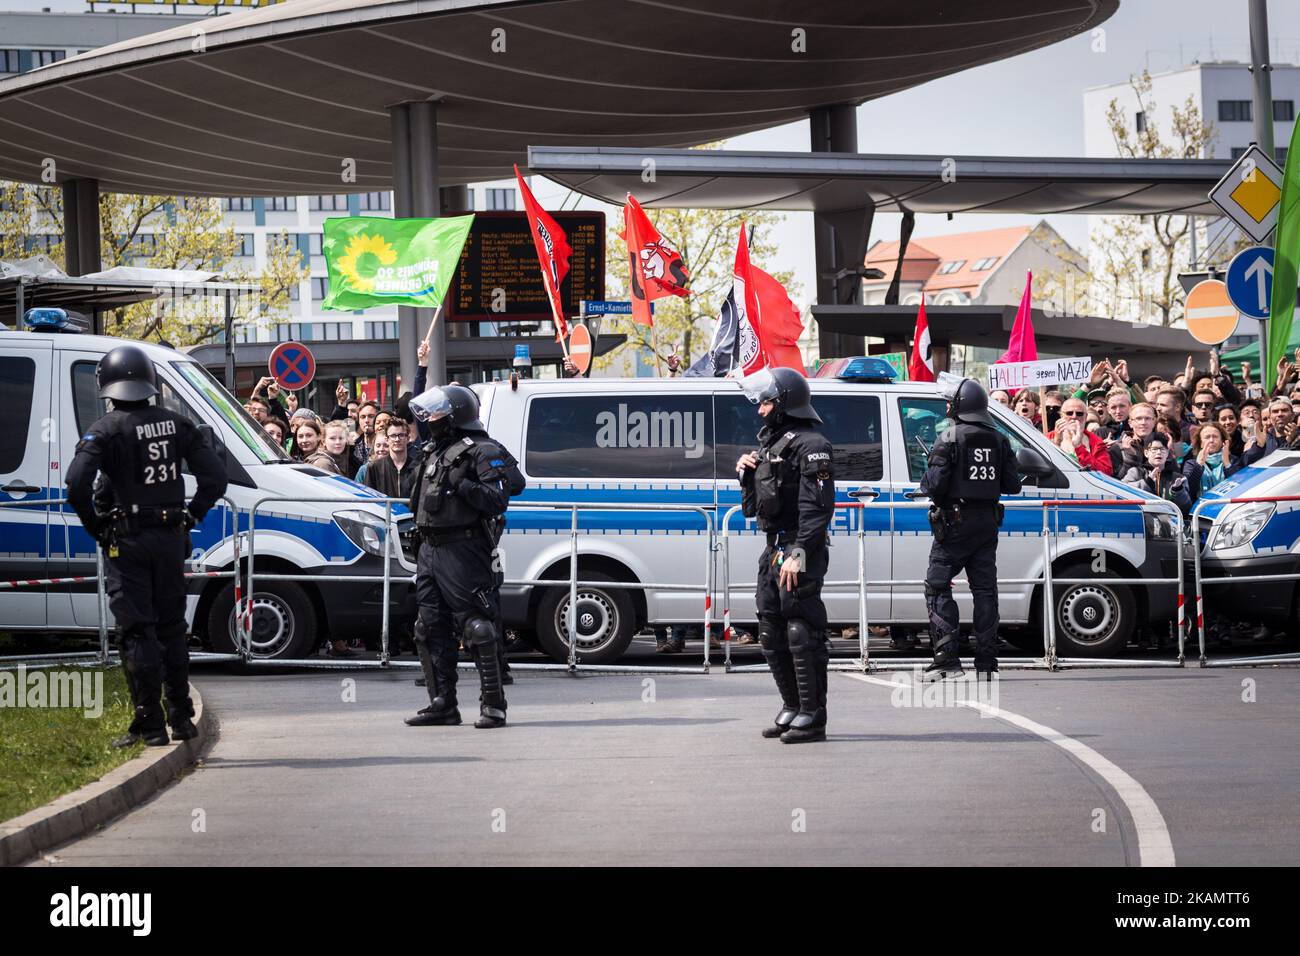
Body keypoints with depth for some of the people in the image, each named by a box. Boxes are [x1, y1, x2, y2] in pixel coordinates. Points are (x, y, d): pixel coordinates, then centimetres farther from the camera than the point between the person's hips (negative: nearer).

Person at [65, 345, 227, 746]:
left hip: (126, 543, -4)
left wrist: (95, 526, -7)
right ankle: (181, 719, 19)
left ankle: (150, 724, -4)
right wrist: (189, 517, 10)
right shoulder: (177, 425, 4)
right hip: (170, 538, 5)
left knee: (136, 633, -2)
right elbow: (215, 477, 2)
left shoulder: (106, 431, -11)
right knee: (171, 628, 15)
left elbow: (77, 484, -22)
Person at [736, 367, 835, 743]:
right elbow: (753, 507, 26)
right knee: (772, 634, 13)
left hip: (799, 552, -10)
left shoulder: (811, 446, -12)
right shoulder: (769, 442, 19)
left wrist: (799, 555, -27)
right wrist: (744, 472, 8)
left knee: (802, 634, -9)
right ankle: (792, 708, 23)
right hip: (773, 550, 10)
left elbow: (817, 508, -21)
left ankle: (812, 717, -6)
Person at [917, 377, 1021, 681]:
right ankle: (986, 662, 7)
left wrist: (925, 480, 6)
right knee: (984, 588, 9)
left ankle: (947, 659, -9)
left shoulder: (950, 438, -10)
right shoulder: (999, 440, 7)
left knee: (937, 587, 1)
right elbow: (1012, 484, 5)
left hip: (955, 522, -5)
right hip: (987, 522, 5)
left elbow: (935, 484, -16)